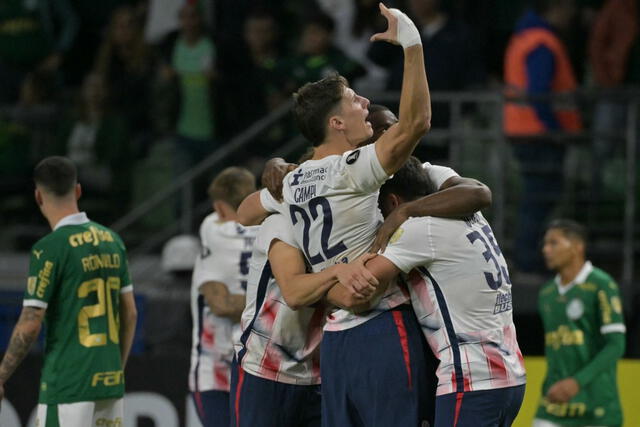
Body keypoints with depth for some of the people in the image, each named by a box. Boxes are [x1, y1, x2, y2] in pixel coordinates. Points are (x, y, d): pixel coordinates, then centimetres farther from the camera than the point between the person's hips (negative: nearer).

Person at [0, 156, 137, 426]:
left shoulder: (48, 249, -11)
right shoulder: (112, 241, 8)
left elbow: (30, 325, -12)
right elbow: (130, 314, 13)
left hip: (67, 385, -6)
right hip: (110, 382, 6)